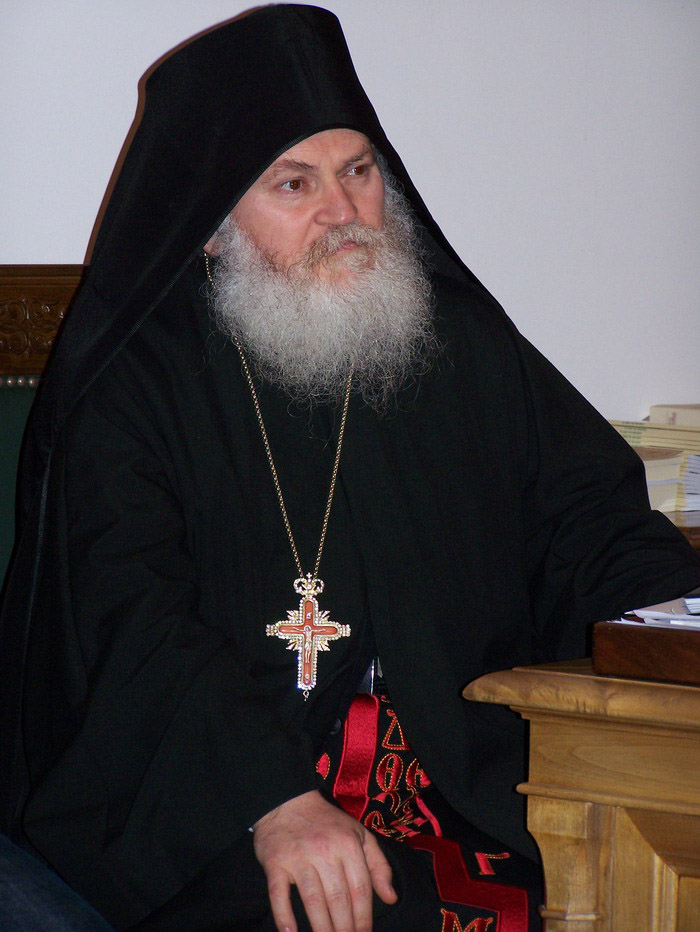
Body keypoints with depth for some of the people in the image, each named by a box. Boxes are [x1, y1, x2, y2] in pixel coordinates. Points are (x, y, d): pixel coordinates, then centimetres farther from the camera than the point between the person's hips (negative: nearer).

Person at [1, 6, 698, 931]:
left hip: (461, 773, 4)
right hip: (219, 804, -4)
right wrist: (274, 799, -28)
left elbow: (596, 521, 14)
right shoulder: (132, 384, 1)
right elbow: (131, 620, -12)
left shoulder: (465, 344, 14)